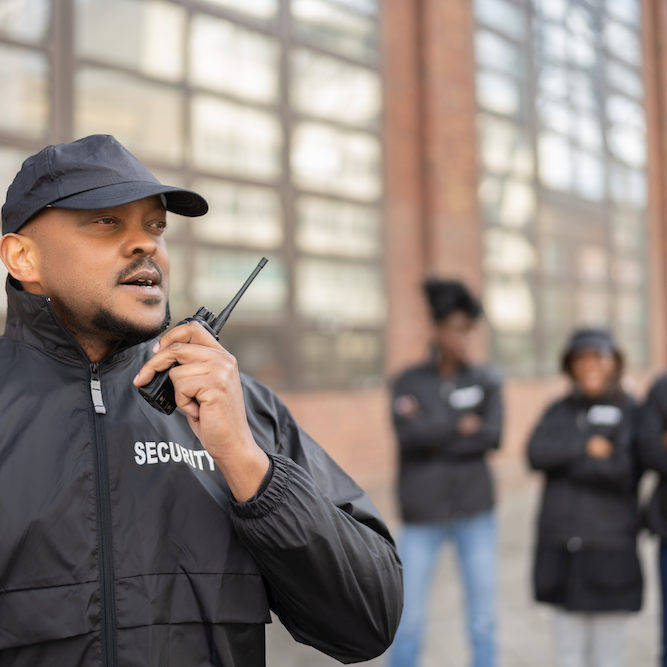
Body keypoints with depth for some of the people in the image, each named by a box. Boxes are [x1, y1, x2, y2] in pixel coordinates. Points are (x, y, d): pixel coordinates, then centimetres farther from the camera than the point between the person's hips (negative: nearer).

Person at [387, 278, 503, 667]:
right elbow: (410, 435, -19)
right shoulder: (408, 383, -2)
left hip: (475, 511, 1)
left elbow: (492, 436, -13)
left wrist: (435, 437, -15)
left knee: (483, 619, 6)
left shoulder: (486, 380, 1)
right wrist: (460, 426, -14)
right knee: (410, 621, 4)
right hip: (423, 516, -1)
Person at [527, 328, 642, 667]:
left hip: (610, 542, -3)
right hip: (562, 540, 3)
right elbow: (537, 452, -4)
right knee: (569, 623, 8)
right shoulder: (560, 410, 12)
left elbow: (624, 471, -10)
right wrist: (586, 448, -11)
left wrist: (565, 460, -4)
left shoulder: (630, 412, 1)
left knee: (609, 625, 2)